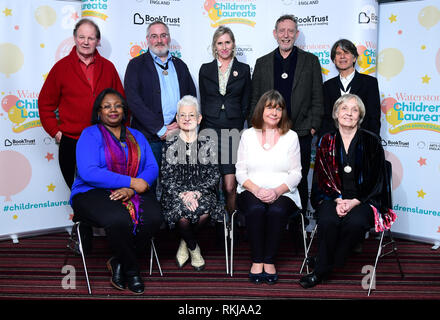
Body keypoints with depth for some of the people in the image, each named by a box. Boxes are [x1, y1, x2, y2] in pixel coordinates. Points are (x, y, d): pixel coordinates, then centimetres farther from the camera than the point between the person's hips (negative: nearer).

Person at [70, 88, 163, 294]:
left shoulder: (137, 136, 17)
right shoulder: (90, 135, 1)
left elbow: (152, 168, 5)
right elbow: (88, 172, -15)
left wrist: (131, 190, -16)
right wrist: (131, 181, -17)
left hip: (133, 192, 5)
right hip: (94, 193, -4)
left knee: (154, 218, -27)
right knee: (119, 220, -36)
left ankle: (118, 262, -3)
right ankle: (131, 269, -6)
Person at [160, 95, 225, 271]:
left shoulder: (208, 144, 9)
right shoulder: (170, 144, 7)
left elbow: (214, 176, 4)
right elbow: (166, 178, 2)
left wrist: (196, 192, -14)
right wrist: (182, 194, -16)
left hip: (202, 192, 1)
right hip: (176, 193, -1)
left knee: (205, 211, -33)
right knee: (182, 212, -34)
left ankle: (185, 243, 0)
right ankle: (194, 248, -1)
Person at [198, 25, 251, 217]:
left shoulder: (243, 70, 9)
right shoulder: (205, 69, 12)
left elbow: (245, 104, 9)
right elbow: (203, 102, 13)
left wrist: (238, 129, 1)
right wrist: (204, 128, 6)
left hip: (234, 131, -1)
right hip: (210, 129, 1)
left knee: (230, 185, -7)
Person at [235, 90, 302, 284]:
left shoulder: (291, 137, 10)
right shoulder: (248, 135, 11)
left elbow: (296, 173, 5)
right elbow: (240, 171, 6)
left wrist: (277, 191, -14)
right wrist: (256, 189, -13)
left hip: (282, 194, 0)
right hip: (251, 191, 0)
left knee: (277, 211, -33)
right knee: (256, 209, -33)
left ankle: (269, 261, -17)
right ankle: (257, 261, -19)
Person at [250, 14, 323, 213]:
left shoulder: (310, 61, 8)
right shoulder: (262, 63, 11)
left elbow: (317, 98, 5)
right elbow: (255, 100, 11)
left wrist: (312, 127, -3)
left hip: (300, 135, -1)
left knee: (299, 183, 7)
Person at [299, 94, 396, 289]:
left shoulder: (371, 142, 2)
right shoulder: (326, 141, 8)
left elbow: (377, 181, 0)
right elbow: (321, 178, 5)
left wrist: (354, 202, -13)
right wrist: (338, 200, -12)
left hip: (363, 200, -1)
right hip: (332, 198, 1)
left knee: (355, 222, -33)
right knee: (328, 220, -31)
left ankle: (322, 268, -14)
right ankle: (322, 268, -11)